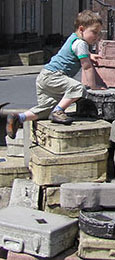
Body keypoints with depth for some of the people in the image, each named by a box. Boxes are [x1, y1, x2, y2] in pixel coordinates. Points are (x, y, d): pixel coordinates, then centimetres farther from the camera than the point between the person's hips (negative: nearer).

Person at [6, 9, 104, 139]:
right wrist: (93, 87, -4)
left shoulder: (73, 37, 19)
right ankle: (57, 111, -23)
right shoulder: (80, 44, -11)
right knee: (78, 88, -28)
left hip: (44, 77, 10)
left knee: (46, 109, 10)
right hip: (51, 76, -10)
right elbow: (87, 67, -10)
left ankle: (18, 117, 5)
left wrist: (89, 56, 36)